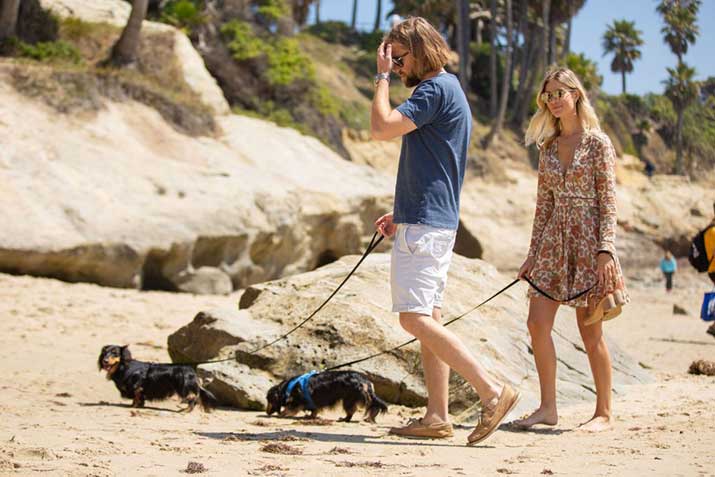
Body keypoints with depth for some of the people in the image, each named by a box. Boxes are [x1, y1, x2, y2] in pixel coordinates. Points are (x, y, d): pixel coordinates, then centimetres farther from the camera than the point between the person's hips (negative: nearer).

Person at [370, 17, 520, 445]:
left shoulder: (437, 89, -12)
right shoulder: (447, 90, 21)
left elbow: (382, 128, -20)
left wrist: (383, 76, -8)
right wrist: (401, 214, 22)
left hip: (424, 224, -10)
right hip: (437, 220, 10)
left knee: (416, 318, -14)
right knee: (428, 317, 9)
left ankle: (492, 391, -17)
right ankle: (437, 417, 9)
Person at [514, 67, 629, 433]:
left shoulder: (597, 143, -4)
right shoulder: (548, 147, 12)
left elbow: (608, 201, -8)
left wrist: (605, 251, -17)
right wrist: (533, 253, 11)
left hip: (588, 240, -6)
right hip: (553, 244, 6)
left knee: (590, 332, -2)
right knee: (537, 323, -3)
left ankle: (604, 412, 10)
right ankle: (548, 408, 6)